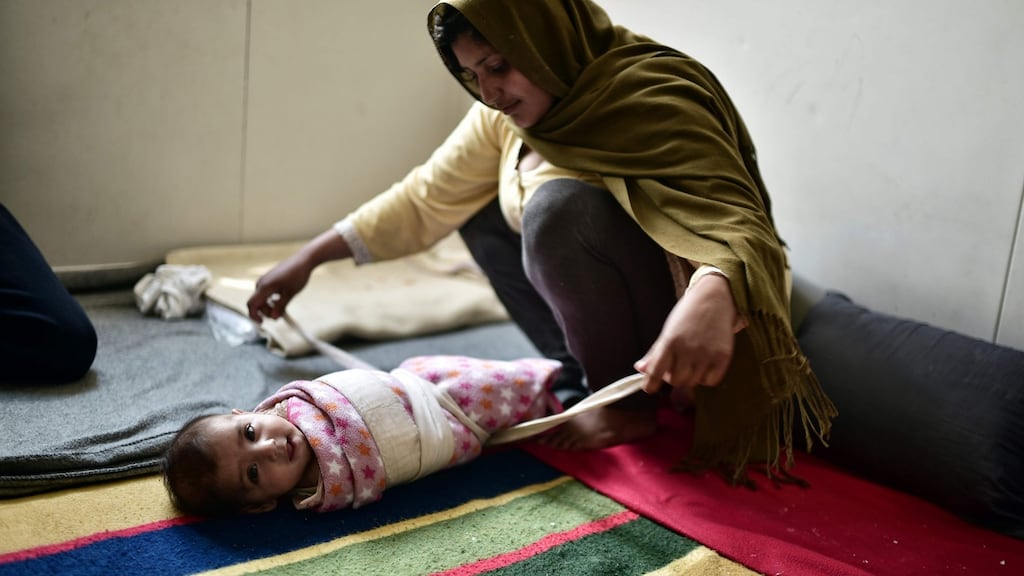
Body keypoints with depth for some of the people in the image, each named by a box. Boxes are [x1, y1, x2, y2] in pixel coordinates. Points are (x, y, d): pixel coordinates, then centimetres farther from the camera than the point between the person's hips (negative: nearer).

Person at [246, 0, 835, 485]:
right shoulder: (504, 116, -1)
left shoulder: (651, 97, -24)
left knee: (561, 205, -30)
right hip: (613, 308, 8)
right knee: (480, 206, 6)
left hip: (687, 316, -8)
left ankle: (628, 403, -12)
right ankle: (587, 377, 2)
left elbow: (738, 223, -36)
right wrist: (311, 256, 3)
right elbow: (425, 200, 6)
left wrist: (711, 298, -58)